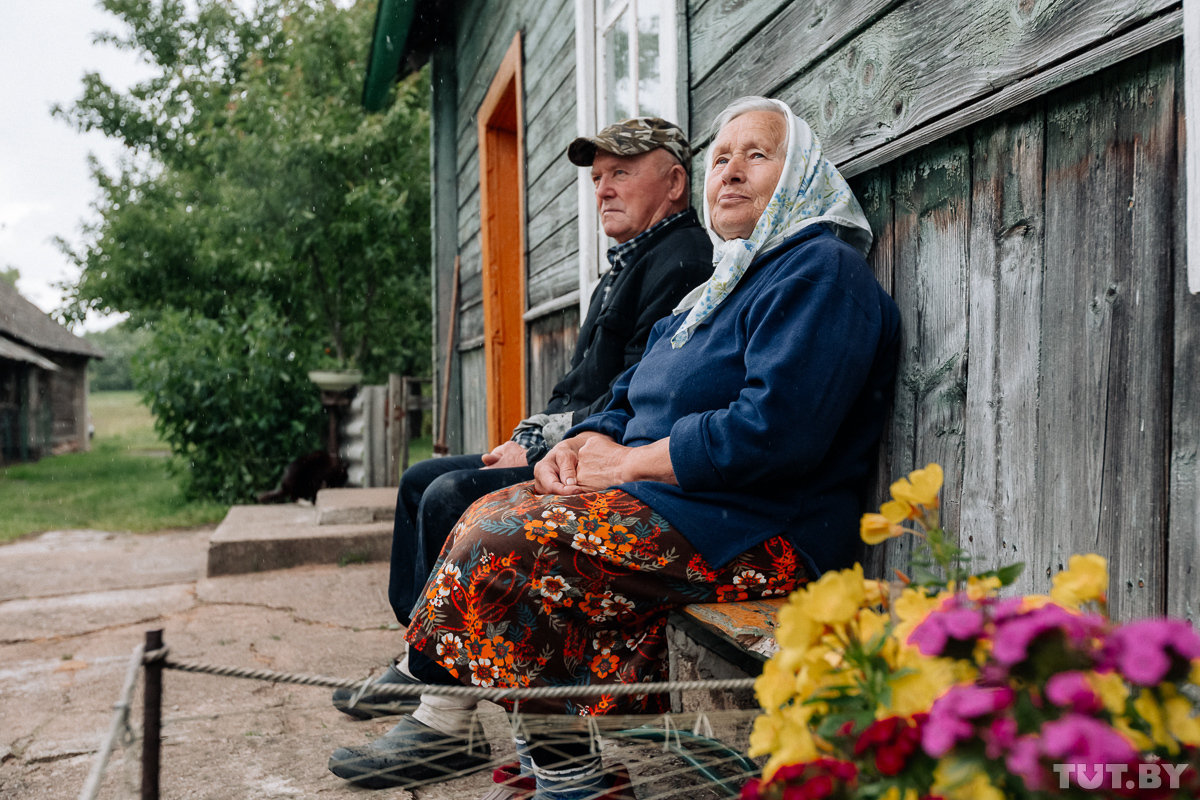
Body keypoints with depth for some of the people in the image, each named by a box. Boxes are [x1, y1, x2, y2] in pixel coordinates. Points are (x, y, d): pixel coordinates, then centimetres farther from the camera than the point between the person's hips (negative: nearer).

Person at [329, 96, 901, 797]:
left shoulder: (822, 270, -8)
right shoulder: (720, 286, 22)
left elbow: (775, 430, -23)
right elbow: (635, 397, 22)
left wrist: (628, 461, -14)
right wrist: (590, 441, -1)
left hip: (757, 533, -10)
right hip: (665, 499, 10)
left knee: (500, 550, -20)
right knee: (491, 516, -2)